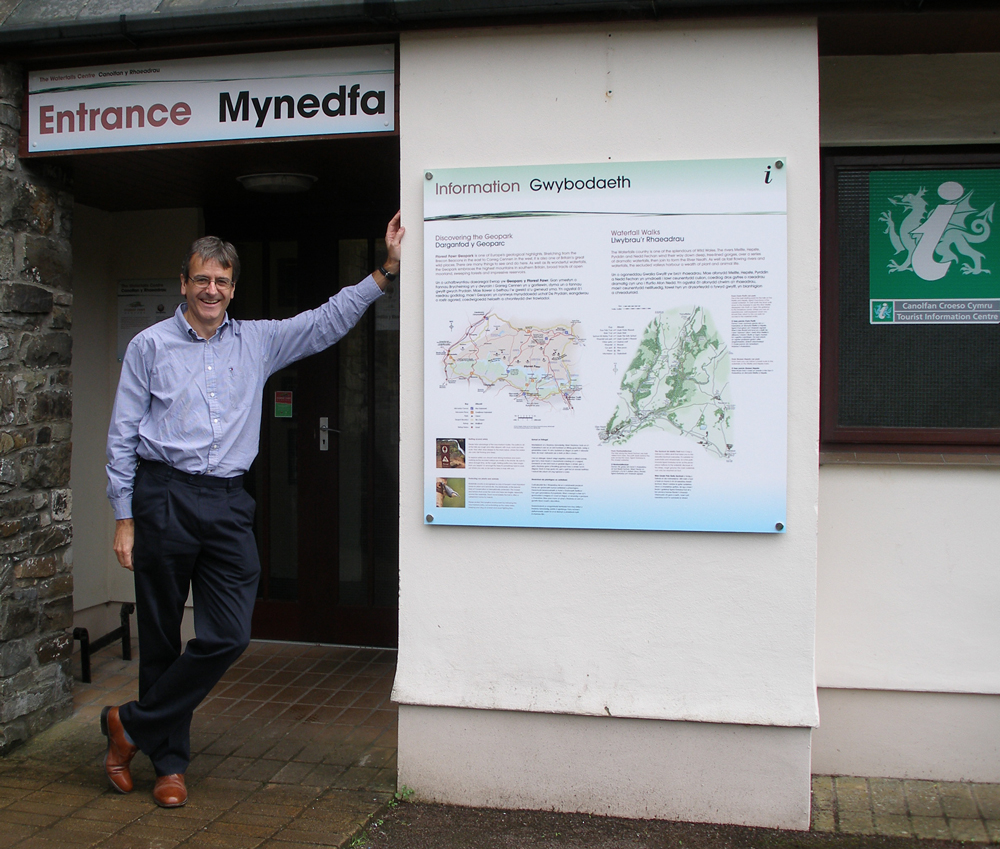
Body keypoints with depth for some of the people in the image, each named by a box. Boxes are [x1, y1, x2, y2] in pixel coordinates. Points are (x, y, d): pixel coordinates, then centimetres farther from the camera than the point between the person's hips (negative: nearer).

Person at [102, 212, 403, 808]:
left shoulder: (258, 341, 13)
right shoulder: (151, 345, 5)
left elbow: (327, 321, 12)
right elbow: (123, 436, 5)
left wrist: (386, 270, 4)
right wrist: (124, 519, 0)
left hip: (228, 503, 3)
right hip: (164, 497, -2)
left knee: (229, 635, -5)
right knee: (162, 639, 5)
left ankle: (132, 725, 14)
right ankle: (169, 761, 22)